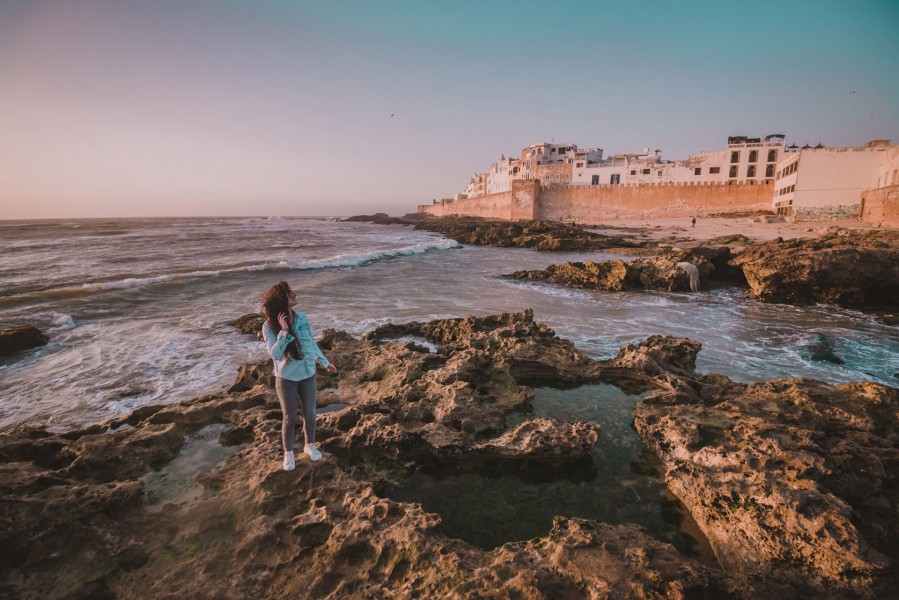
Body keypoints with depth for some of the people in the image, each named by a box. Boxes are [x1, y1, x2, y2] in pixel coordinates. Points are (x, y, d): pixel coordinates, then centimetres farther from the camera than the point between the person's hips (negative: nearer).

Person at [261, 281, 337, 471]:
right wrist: (284, 331, -32)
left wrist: (325, 362, 15)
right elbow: (275, 354, -25)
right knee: (289, 418, 10)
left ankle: (310, 445, 39)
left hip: (308, 374, 4)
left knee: (310, 414, 16)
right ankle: (288, 453, 33)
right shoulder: (269, 326, -17)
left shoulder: (301, 317, -7)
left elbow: (312, 343, 7)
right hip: (286, 379, -3)